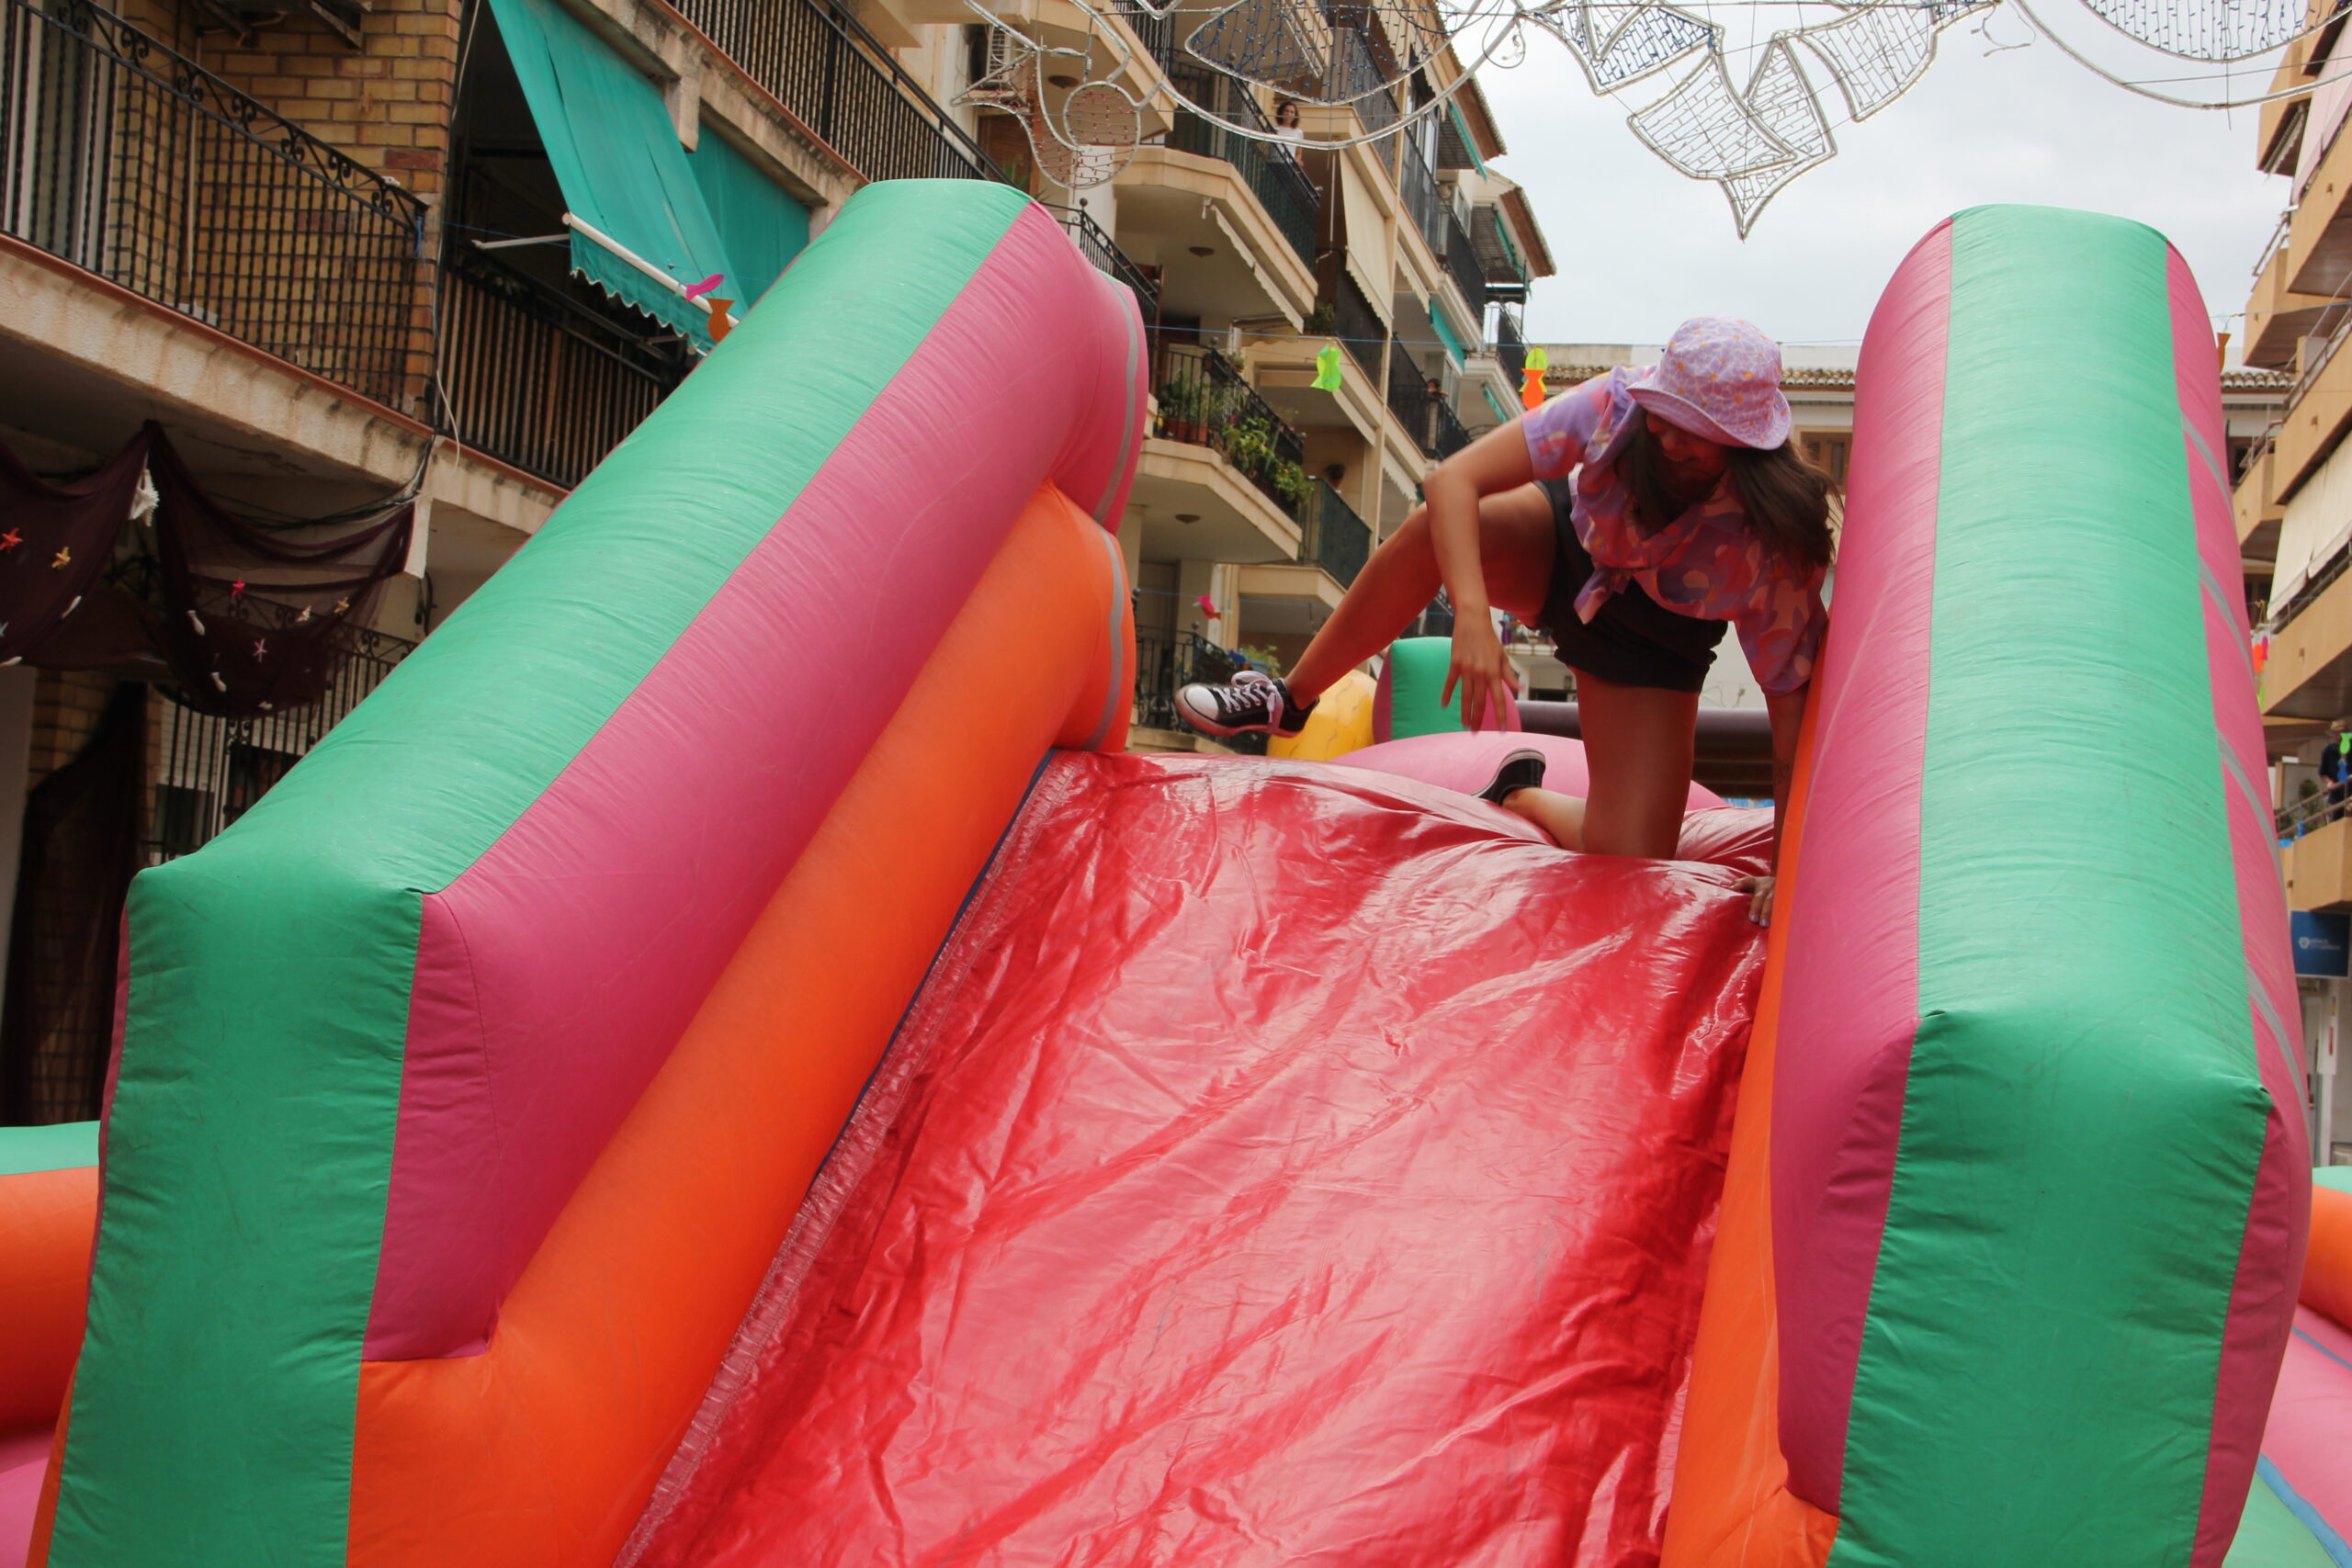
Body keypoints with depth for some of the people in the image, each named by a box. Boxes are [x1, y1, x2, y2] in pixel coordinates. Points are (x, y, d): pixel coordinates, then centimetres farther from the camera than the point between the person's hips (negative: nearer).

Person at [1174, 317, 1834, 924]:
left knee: (1625, 865, -17)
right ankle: (1289, 699, -12)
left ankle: (1521, 797, 19)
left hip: (1650, 641, -1)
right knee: (1433, 529, -33)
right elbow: (1452, 480, -36)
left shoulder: (1774, 540, -32)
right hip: (1565, 548, 1)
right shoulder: (1616, 406, -31)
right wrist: (1471, 611, -52)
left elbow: (1794, 705, -27)